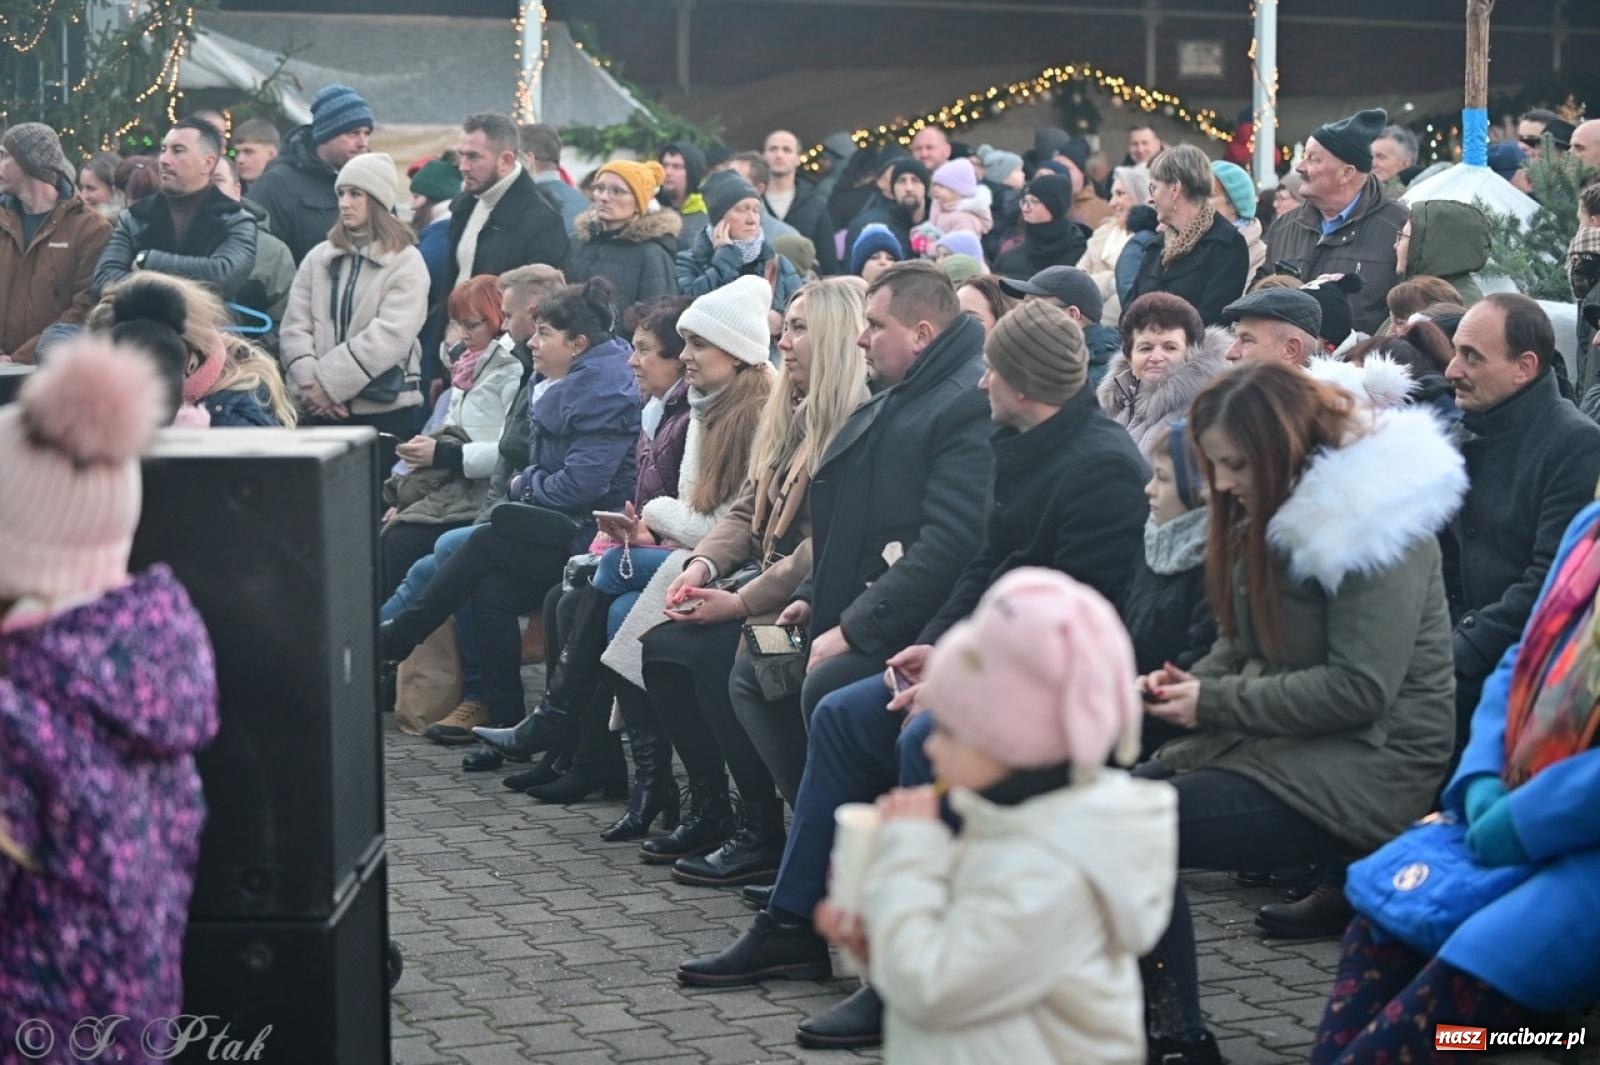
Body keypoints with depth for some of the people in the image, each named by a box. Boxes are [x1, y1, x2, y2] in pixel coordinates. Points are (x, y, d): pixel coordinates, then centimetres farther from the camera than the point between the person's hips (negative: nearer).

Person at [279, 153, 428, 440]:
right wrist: (310, 383, -13)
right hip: (320, 409, 4)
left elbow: (390, 337, -13)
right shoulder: (318, 258, 12)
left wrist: (329, 384, -16)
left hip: (384, 409, -4)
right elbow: (293, 327, 5)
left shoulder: (406, 263, -2)